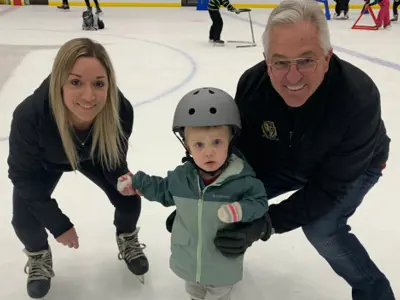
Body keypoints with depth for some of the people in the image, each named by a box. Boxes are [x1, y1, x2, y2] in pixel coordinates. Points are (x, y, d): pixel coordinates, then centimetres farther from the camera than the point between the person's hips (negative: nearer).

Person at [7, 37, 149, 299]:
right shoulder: (30, 115, -44)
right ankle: (39, 257, 26)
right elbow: (23, 175, -26)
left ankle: (127, 239, 30)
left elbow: (114, 158, -14)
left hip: (92, 156, 2)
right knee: (25, 220, -12)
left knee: (129, 199, -7)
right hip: (44, 162, -1)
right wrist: (58, 224, -24)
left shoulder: (121, 110, -38)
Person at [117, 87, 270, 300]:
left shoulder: (242, 179, -26)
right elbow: (164, 192, 6)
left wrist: (241, 210, -37)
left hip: (222, 266, -3)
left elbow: (259, 201, -17)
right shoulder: (181, 177, -14)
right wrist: (137, 183, 4)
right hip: (187, 261, 3)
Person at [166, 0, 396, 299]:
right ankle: (224, 252, 30)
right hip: (285, 160, 4)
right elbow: (242, 152, -17)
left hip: (354, 165, -4)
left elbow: (329, 186, -33)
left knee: (321, 228, -24)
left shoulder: (358, 98, -41)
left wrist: (266, 224, -40)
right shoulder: (252, 83, -29)